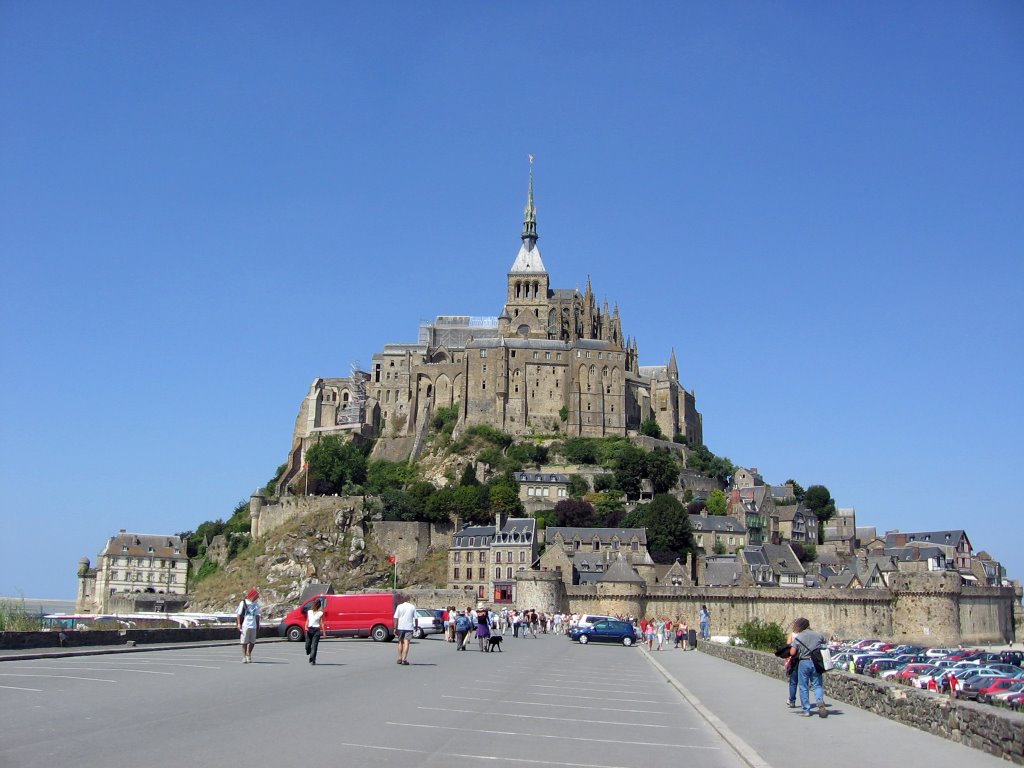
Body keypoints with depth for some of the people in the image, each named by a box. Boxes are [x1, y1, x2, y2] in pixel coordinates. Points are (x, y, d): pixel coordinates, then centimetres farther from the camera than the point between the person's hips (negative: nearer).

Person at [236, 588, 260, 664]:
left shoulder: (256, 605, 14)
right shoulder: (243, 603, 0)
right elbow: (239, 614, -1)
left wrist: (258, 626, 17)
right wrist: (239, 624, -8)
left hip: (253, 626, 5)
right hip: (245, 625, -5)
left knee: (252, 642, 5)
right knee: (244, 642, -1)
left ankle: (248, 655, 22)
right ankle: (244, 657, 8)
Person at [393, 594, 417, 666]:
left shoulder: (399, 606, 1)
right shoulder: (412, 607, 1)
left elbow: (396, 618, -3)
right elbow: (415, 618, 0)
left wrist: (395, 628, 0)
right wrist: (416, 626, 15)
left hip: (400, 627, 2)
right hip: (409, 627, -1)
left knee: (400, 642, 16)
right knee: (406, 643, -4)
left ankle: (399, 658, 20)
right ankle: (404, 659, -13)